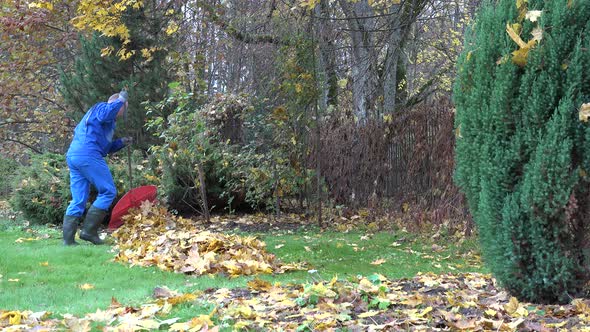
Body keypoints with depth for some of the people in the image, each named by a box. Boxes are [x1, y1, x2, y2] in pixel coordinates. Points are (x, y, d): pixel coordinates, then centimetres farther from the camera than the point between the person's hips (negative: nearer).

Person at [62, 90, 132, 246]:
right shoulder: (102, 107, 6)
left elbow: (106, 147, 35)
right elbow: (106, 114, -20)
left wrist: (121, 143, 21)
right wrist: (121, 100, -10)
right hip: (88, 155, -10)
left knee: (78, 200, 7)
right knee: (108, 191, -3)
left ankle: (68, 239, -1)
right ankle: (89, 230, -8)